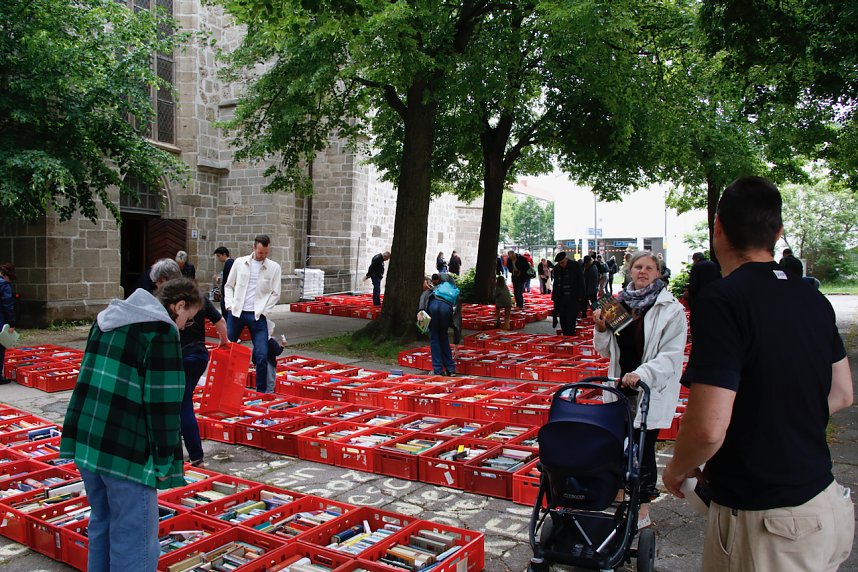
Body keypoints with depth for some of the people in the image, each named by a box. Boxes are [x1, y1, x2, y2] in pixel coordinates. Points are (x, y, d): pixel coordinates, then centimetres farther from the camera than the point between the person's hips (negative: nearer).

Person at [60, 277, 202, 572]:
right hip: (127, 451, -8)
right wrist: (165, 459, -8)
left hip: (87, 443, 9)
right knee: (134, 539, 0)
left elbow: (90, 379, 20)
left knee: (101, 526, 21)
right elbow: (163, 401, -16)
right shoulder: (162, 330, -12)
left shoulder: (108, 318, 15)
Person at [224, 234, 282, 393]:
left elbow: (275, 294, 1)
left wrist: (263, 311, -7)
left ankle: (261, 391, 8)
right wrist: (230, 304, -3)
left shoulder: (274, 267, 0)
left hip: (257, 316, -1)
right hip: (237, 313, 2)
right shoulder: (240, 262, 4)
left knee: (262, 356, -6)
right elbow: (229, 285, 11)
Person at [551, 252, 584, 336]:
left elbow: (581, 282, -2)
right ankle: (564, 335, 18)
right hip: (561, 298, 4)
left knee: (571, 319, -5)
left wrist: (580, 296, -7)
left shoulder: (575, 265, -5)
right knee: (562, 319, 8)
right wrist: (554, 297, 8)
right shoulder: (557, 268, 6)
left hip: (572, 298, -4)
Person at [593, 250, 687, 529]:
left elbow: (671, 354, -14)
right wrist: (601, 330, -6)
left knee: (643, 446, 0)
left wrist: (642, 374, -27)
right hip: (621, 387, 5)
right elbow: (606, 351, 13)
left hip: (652, 391, -5)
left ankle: (643, 511, 12)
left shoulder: (671, 309, -8)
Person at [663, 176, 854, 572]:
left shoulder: (723, 300, -22)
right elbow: (841, 395, 15)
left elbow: (708, 428, -27)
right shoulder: (812, 298, 3)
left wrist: (676, 471, -8)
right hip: (824, 502, 7)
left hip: (762, 522, -7)